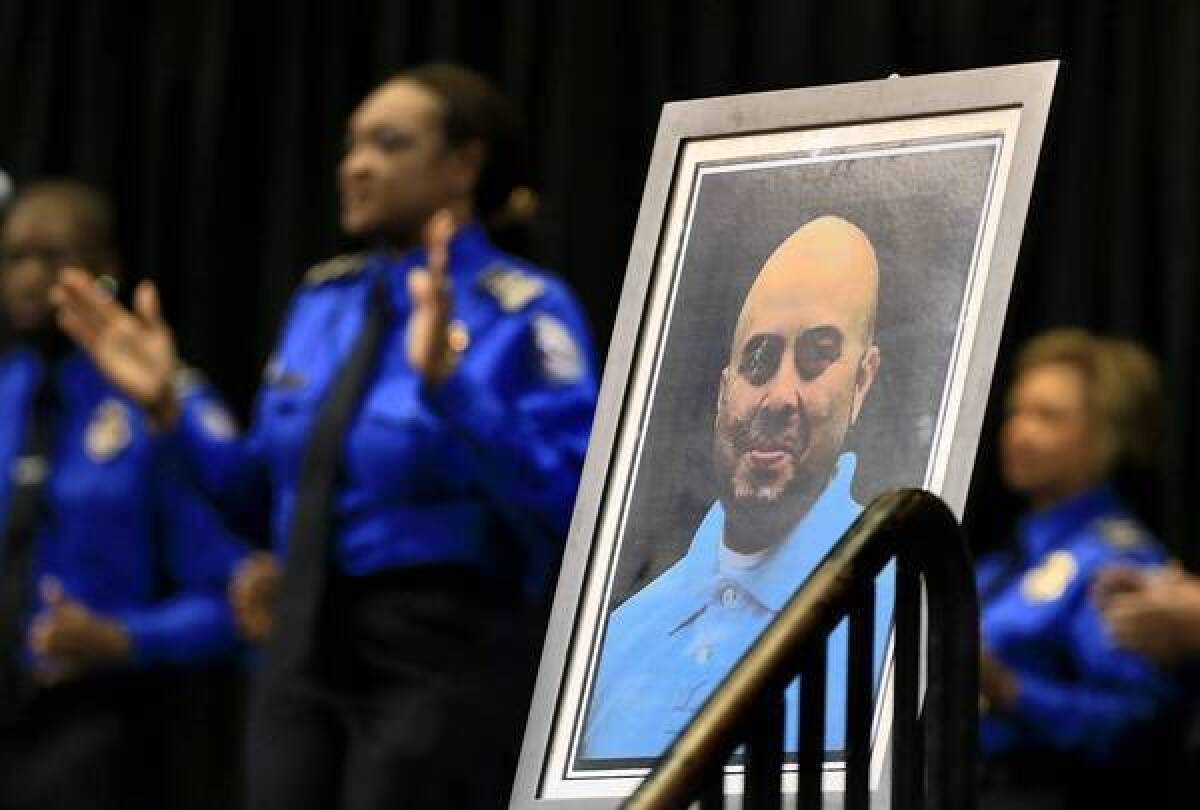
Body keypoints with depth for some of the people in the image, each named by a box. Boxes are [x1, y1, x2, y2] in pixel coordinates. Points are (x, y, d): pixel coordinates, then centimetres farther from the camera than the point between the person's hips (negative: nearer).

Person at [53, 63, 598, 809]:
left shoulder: (523, 312, -9)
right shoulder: (324, 301, 12)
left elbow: (566, 501, -22)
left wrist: (448, 381, -30)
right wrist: (167, 403, 7)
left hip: (436, 659, -7)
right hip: (307, 645, 7)